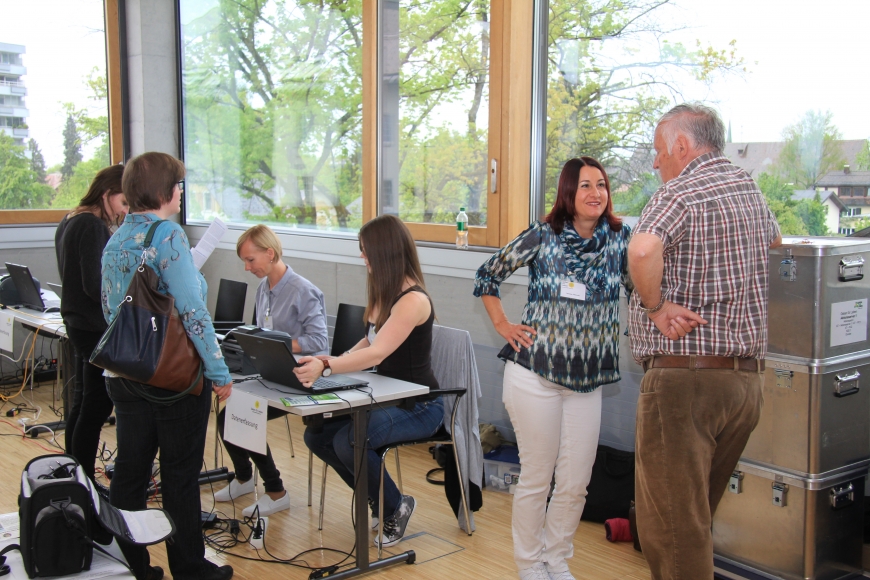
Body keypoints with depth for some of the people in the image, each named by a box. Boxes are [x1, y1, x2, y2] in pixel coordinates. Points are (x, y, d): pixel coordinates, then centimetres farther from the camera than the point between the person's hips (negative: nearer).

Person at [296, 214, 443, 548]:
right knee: (316, 435, -6)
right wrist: (336, 361, -5)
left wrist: (325, 367, -45)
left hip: (418, 406, -9)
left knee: (348, 441, -29)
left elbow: (377, 354, -33)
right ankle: (379, 500, 13)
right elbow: (370, 342, 13)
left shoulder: (414, 300, -22)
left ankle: (396, 507, -1)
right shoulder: (386, 293, 7)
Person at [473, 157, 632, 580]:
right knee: (536, 478, 6)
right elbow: (486, 277, 5)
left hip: (587, 381, 3)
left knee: (576, 483, 7)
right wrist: (503, 326, 1)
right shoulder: (543, 236, -4)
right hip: (535, 374, -3)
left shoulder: (619, 238, 3)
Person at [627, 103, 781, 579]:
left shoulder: (681, 192, -11)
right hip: (748, 376, 9)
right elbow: (773, 239, 37)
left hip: (686, 378, -8)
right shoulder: (749, 188, 15)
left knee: (670, 525, -1)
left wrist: (655, 307, -18)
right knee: (698, 513, 21)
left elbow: (642, 249, -32)